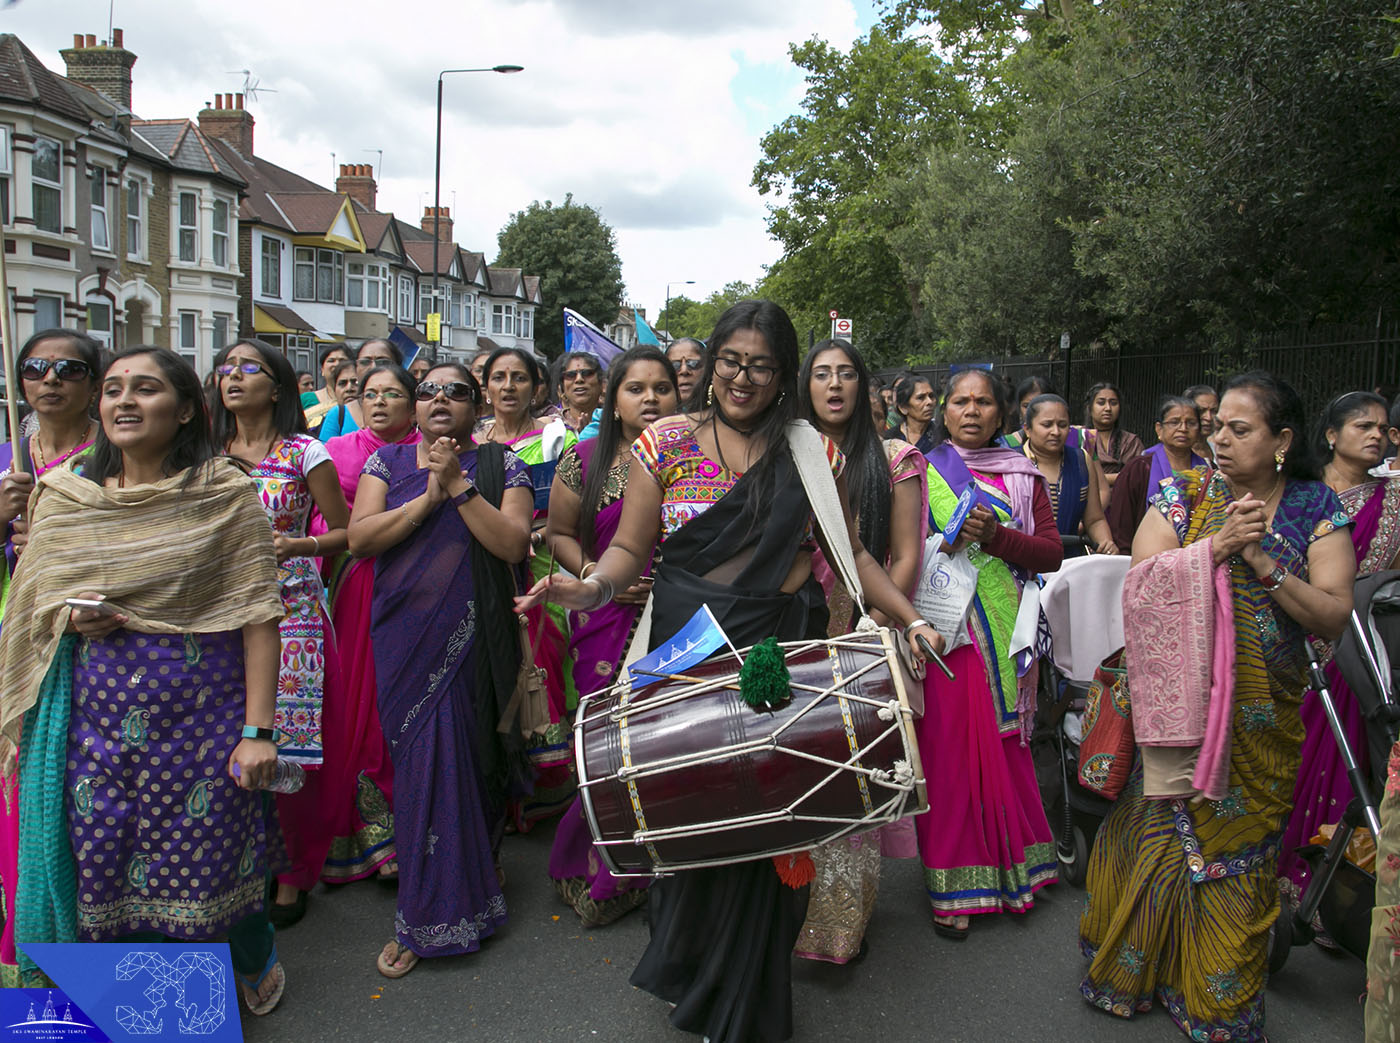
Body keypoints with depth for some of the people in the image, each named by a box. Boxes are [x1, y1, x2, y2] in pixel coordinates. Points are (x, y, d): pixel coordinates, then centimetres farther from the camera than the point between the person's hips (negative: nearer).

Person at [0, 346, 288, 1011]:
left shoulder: (224, 493, -6)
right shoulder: (63, 495, 6)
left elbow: (257, 614, -9)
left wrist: (258, 730, -13)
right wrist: (73, 619, -9)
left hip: (202, 704, -3)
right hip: (96, 711, 3)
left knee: (210, 857, 5)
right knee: (101, 857, 7)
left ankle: (255, 963, 38)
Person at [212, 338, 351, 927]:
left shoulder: (304, 453, -1)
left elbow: (347, 531, 1)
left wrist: (295, 546, -15)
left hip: (289, 609, -4)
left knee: (286, 747, -4)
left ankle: (294, 874, 14)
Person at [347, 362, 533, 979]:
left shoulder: (501, 466, 4)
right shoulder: (387, 461, 11)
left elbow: (513, 545, -9)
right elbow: (359, 539, -2)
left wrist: (459, 486, -14)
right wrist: (428, 498, -12)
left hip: (472, 636, -2)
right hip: (404, 638, 2)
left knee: (459, 761, -3)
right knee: (419, 762, 6)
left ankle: (431, 920, 11)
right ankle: (433, 914, 26)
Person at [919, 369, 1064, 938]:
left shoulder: (1023, 475, 11)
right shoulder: (925, 472, 5)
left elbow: (1052, 553, 2)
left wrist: (994, 535, -13)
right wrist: (948, 545, -15)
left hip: (1004, 631, 2)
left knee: (1004, 748, 6)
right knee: (948, 748, -1)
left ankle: (1008, 868, 22)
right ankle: (951, 884, 9)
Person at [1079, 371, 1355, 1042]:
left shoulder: (1318, 510, 1)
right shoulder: (1184, 496, 0)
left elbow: (1334, 619, -7)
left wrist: (1263, 562, -18)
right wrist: (1217, 547, -22)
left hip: (1264, 724, 1)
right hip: (1177, 703, 0)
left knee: (1242, 849, 8)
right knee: (1158, 831, 5)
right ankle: (1132, 968, 26)